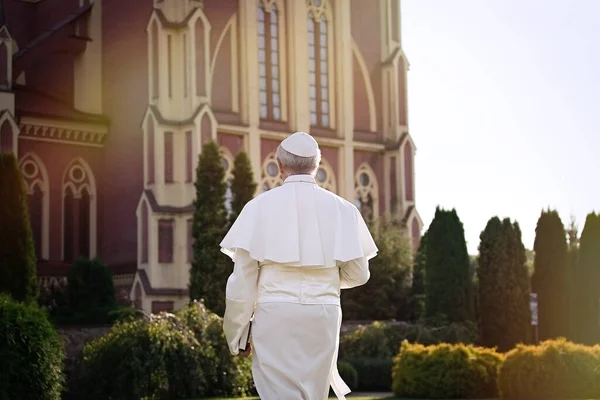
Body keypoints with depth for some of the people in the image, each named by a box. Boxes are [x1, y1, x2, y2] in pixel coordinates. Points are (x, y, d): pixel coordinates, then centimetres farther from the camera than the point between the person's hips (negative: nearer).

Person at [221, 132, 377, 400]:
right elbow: (358, 274, 8)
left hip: (275, 314, -2)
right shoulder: (342, 209, 4)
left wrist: (237, 336, 6)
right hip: (323, 316, 2)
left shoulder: (260, 206, -1)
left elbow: (243, 279, -2)